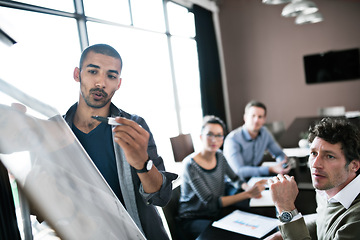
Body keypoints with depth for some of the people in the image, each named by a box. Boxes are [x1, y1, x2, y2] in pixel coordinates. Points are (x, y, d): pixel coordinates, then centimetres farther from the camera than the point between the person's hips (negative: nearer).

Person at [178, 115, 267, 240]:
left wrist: (248, 188, -14)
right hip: (194, 219, -7)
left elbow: (235, 178, 9)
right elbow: (211, 203, -25)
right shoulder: (190, 165, -23)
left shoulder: (219, 155, -1)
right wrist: (248, 194, -28)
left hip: (216, 213, 7)